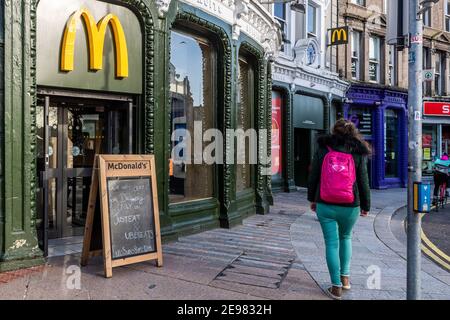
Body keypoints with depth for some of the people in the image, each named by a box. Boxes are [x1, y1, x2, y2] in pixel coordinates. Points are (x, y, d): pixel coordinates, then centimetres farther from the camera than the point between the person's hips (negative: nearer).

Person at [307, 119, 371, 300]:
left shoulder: (322, 150, -1)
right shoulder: (358, 154, -1)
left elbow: (313, 177, 1)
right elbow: (363, 182, 1)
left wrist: (312, 199, 13)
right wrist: (365, 206, 12)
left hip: (325, 205, -1)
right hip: (350, 207, 1)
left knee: (331, 243, 7)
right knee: (345, 237, 25)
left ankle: (336, 286, 10)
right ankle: (345, 277, 26)